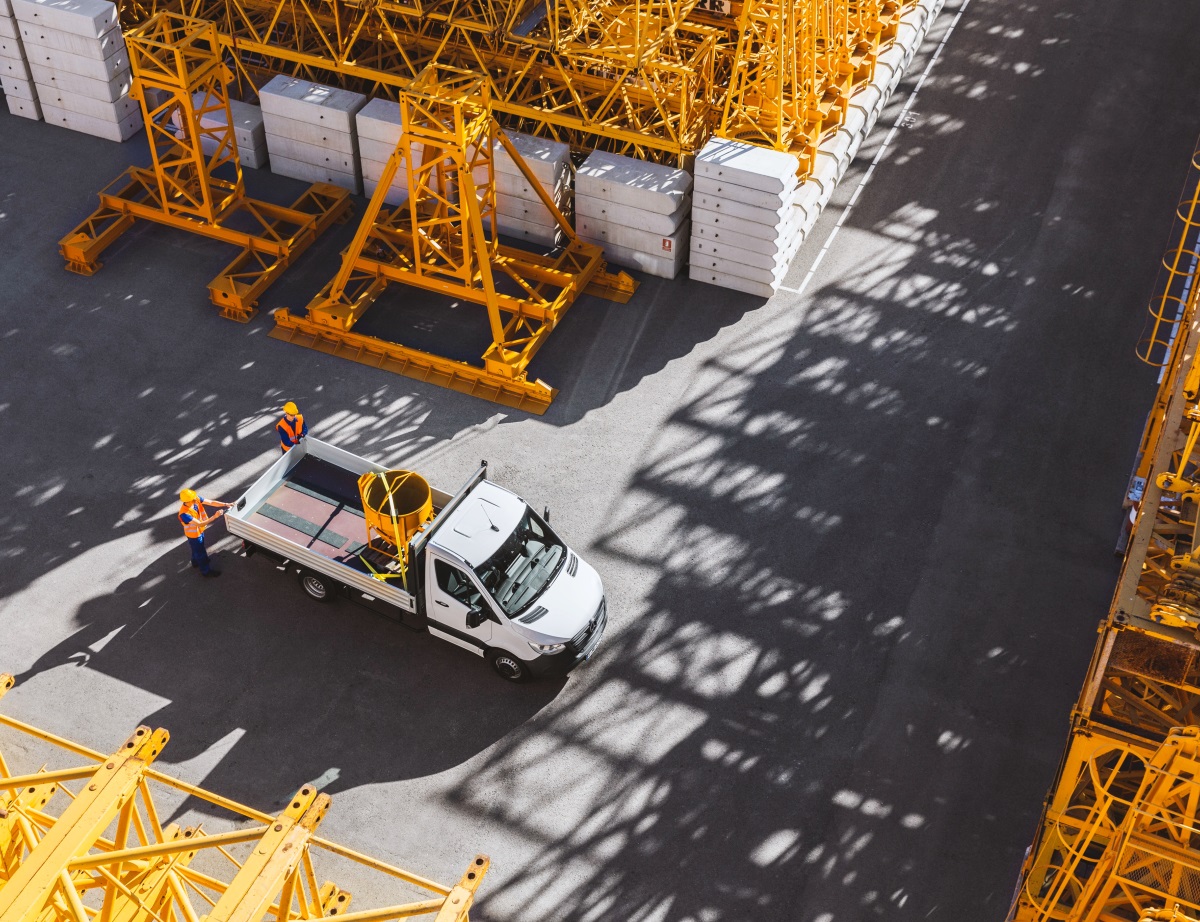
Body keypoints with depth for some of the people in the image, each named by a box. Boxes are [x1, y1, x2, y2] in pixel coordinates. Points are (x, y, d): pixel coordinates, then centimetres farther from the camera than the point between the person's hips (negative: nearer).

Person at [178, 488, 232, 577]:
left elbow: (211, 502, -20)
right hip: (194, 534, -7)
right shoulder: (184, 514, -43)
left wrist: (225, 504, -32)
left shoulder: (196, 499, -25)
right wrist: (214, 517, -47)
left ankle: (196, 562, 60)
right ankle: (206, 571, 40)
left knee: (197, 549, 33)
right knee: (200, 552, 16)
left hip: (200, 530, 7)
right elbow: (200, 524, -40)